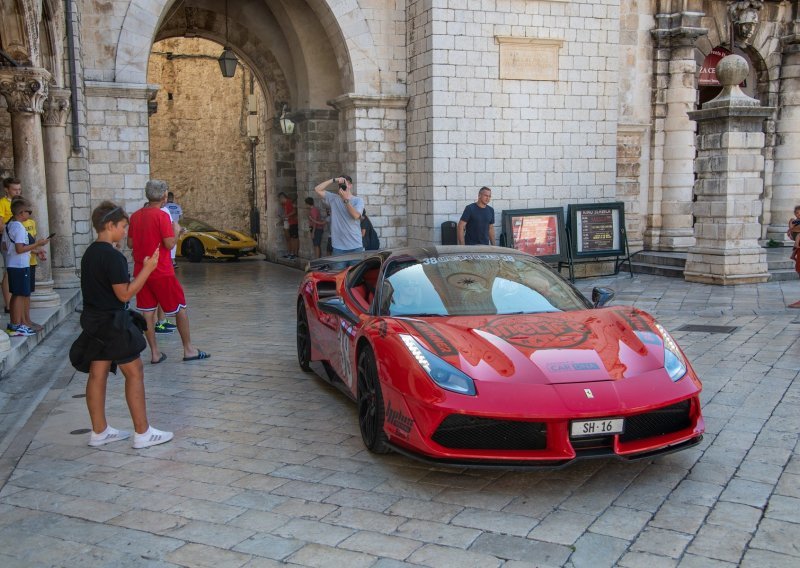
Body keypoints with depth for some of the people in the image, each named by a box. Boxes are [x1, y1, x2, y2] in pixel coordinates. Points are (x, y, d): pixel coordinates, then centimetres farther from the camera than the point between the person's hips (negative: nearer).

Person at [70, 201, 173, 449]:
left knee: (97, 375, 11)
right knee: (134, 373, -1)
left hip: (94, 321, 9)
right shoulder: (113, 256, -18)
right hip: (113, 323, -9)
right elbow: (124, 294, -19)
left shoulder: (89, 253, 10)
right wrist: (147, 269, -18)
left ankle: (99, 431, 19)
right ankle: (142, 433, 4)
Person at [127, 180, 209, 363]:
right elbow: (169, 244, -18)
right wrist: (175, 230, 0)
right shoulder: (161, 216, -14)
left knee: (147, 312, 8)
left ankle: (155, 353, 11)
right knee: (180, 308, 6)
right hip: (161, 272, -6)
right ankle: (188, 350, 11)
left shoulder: (135, 216, 5)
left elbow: (130, 243, 11)